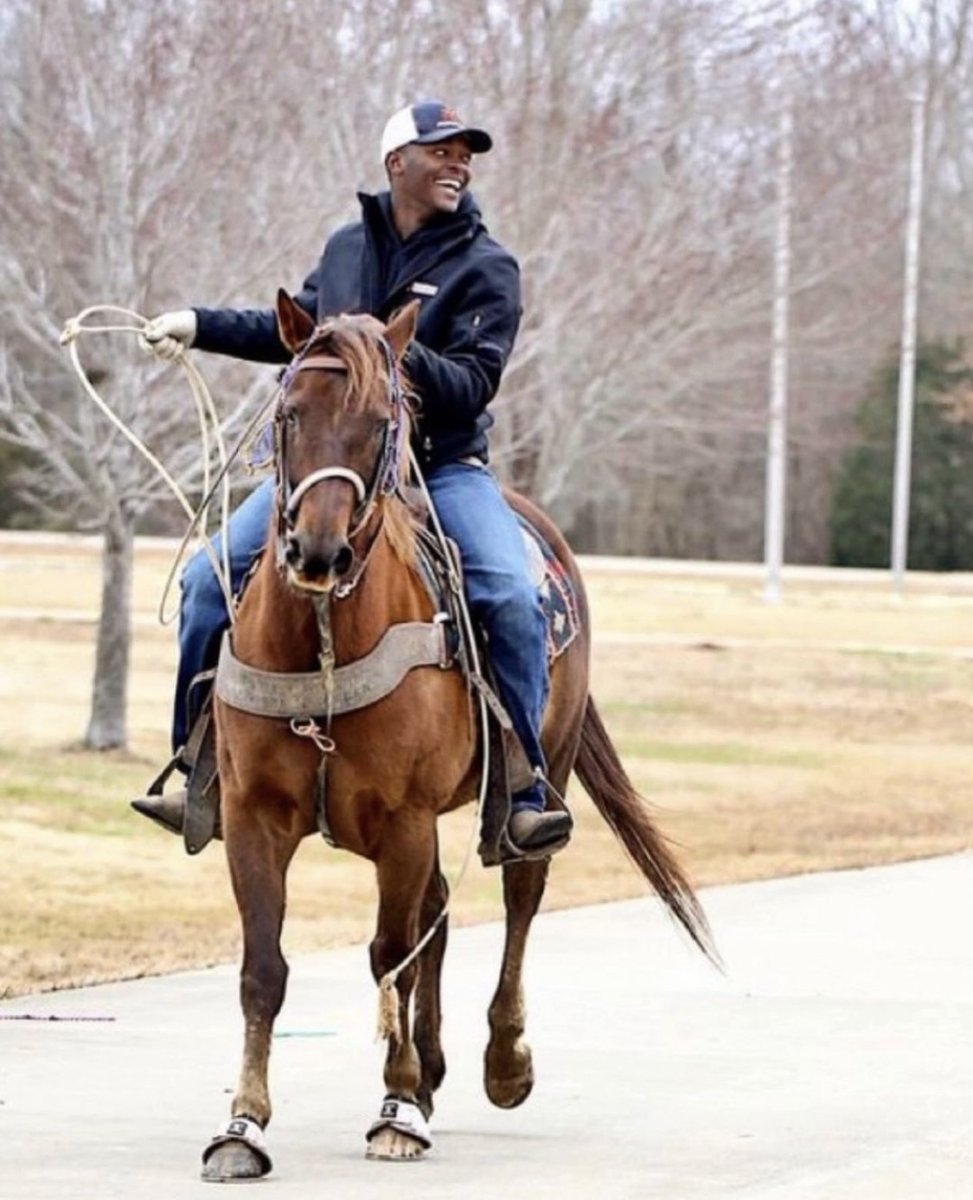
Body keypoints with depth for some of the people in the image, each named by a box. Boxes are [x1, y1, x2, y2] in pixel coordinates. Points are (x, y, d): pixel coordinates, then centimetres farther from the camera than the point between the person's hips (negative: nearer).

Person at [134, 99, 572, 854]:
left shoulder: (486, 269, -4)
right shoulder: (348, 247, 10)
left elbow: (472, 385, -14)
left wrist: (397, 352, -30)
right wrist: (200, 326, 17)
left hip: (442, 465, -4)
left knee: (512, 600, -27)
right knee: (210, 580, -8)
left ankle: (524, 797, -21)